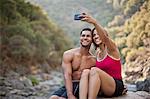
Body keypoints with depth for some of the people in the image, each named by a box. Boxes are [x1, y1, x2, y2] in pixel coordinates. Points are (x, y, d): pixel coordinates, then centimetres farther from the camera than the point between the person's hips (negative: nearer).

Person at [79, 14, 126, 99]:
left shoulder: (111, 49, -4)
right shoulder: (97, 52, 15)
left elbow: (105, 37, -28)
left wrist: (94, 22, -46)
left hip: (116, 87, -6)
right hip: (101, 89, 6)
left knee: (94, 70, -30)